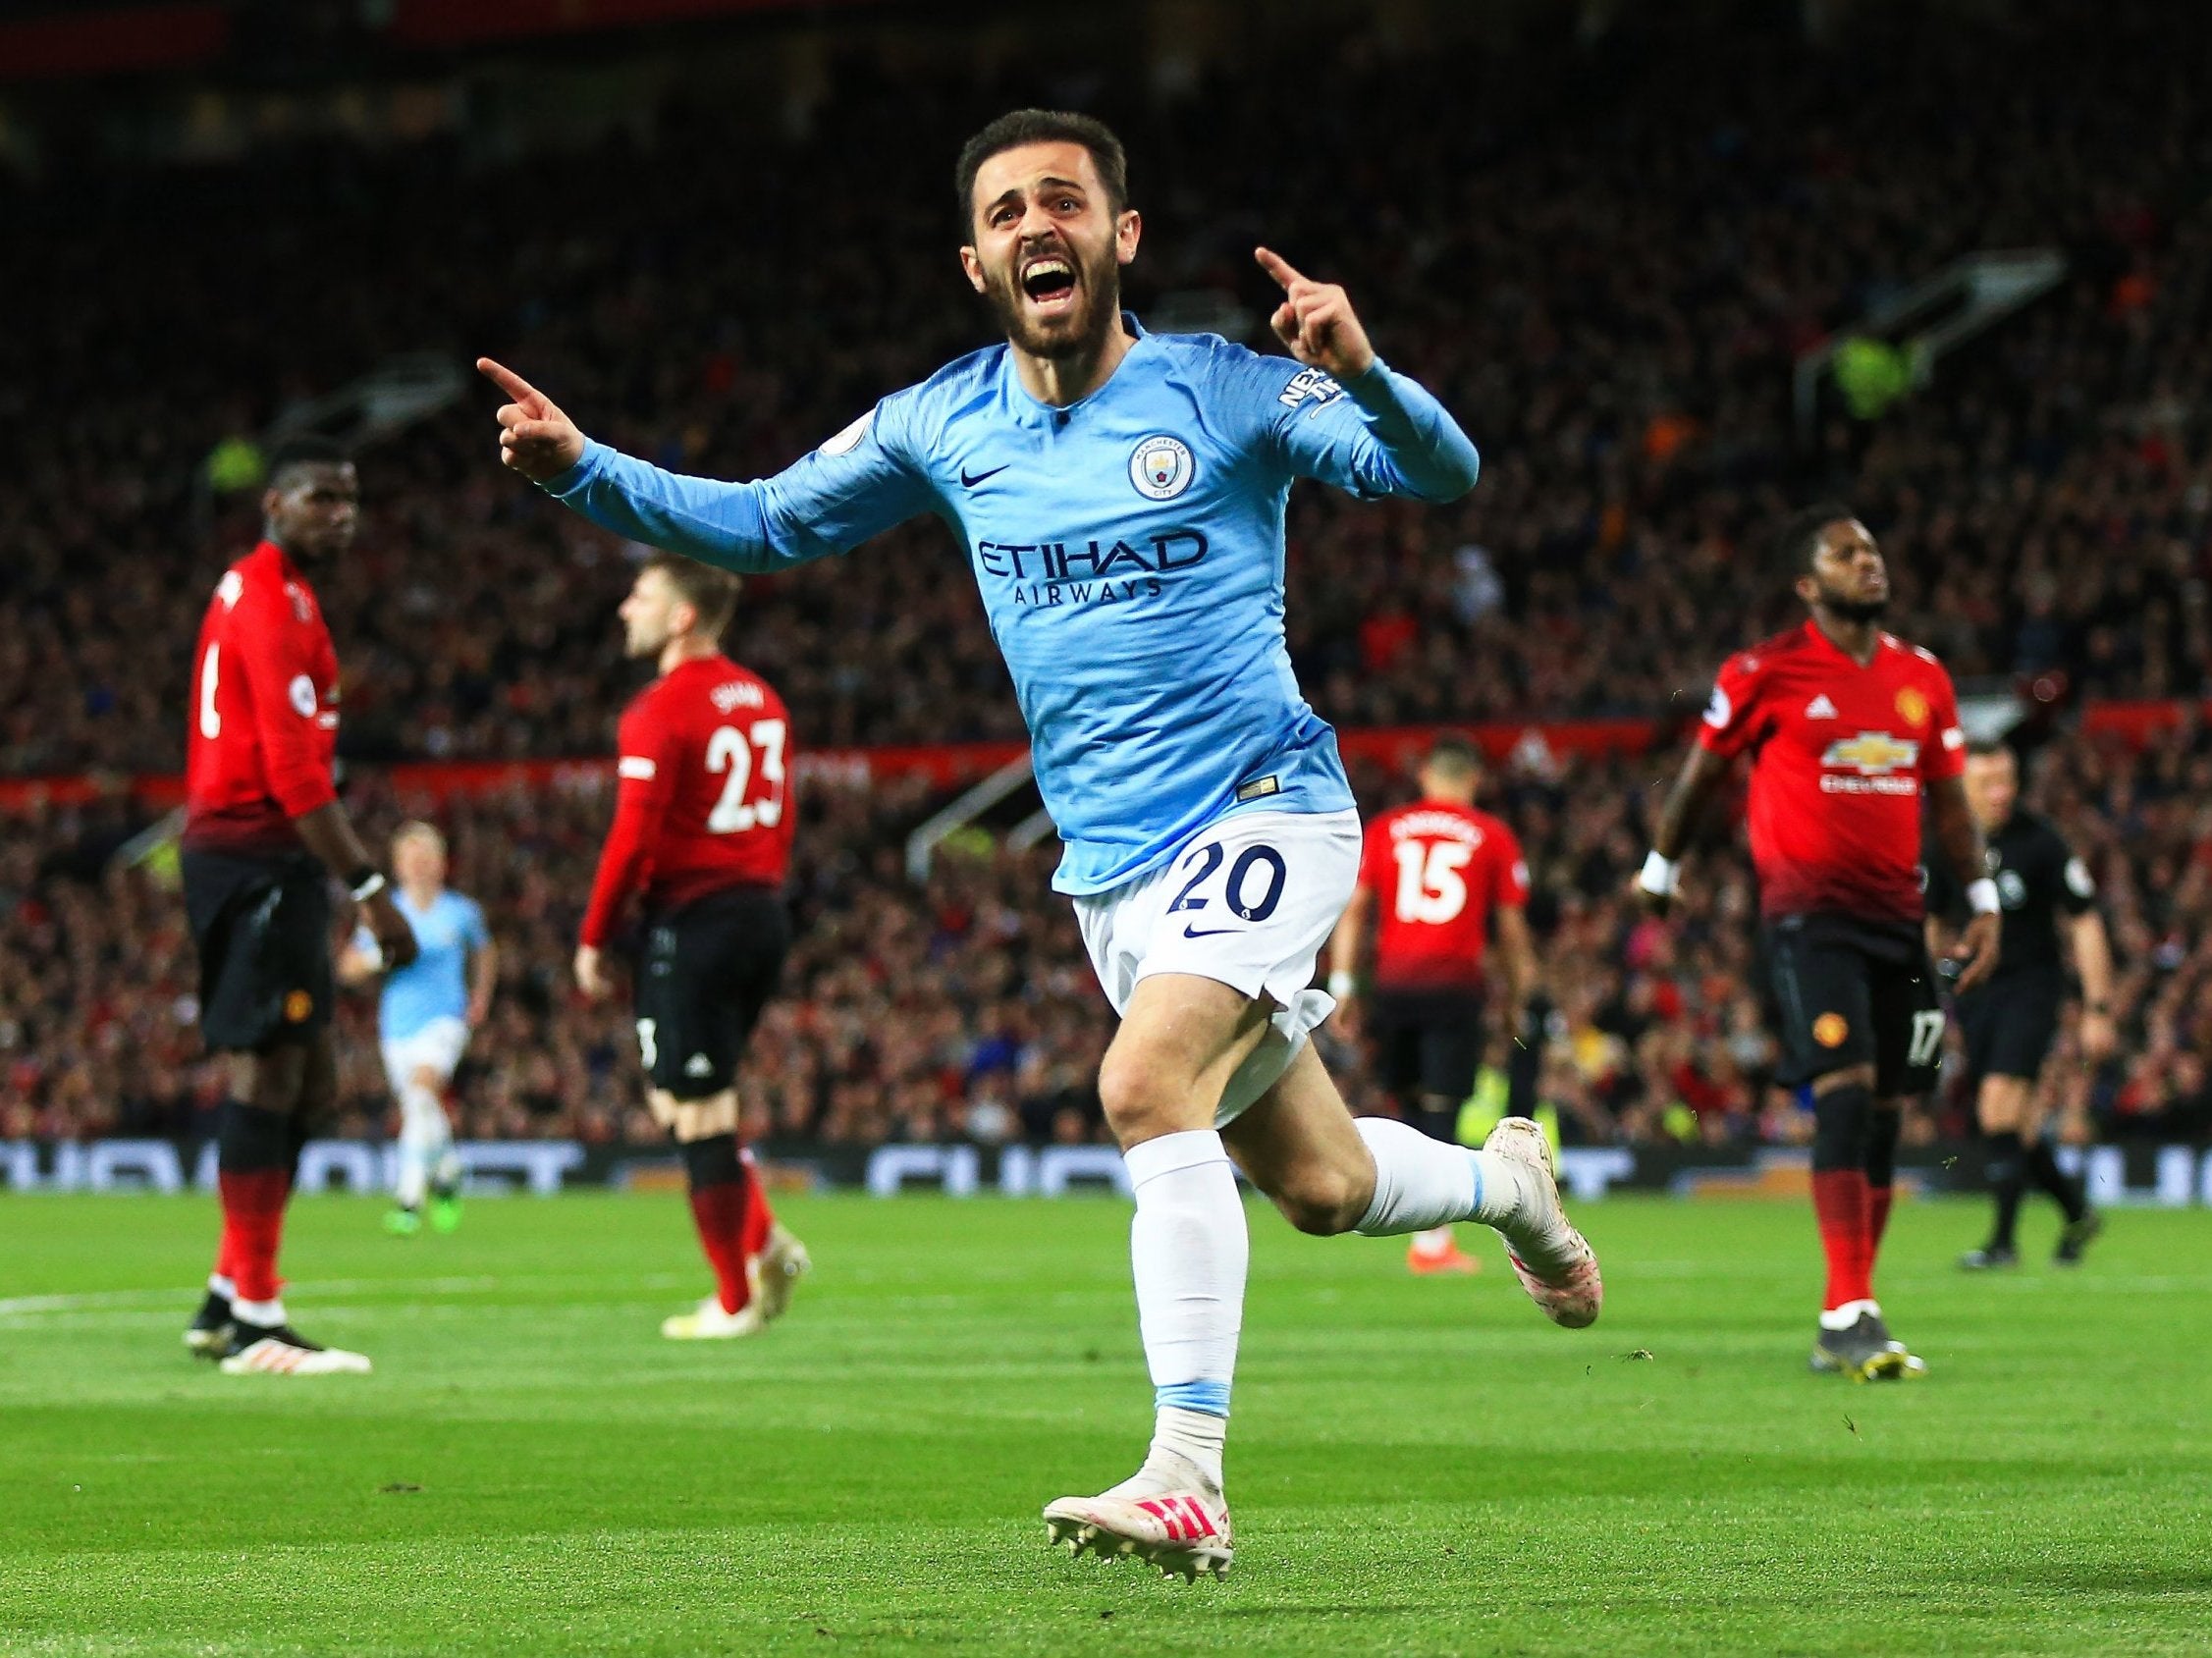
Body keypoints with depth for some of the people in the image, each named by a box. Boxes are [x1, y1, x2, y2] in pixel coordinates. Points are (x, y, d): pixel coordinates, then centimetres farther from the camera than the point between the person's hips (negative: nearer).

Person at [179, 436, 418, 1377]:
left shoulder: (250, 593, 20)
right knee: (268, 1071, -10)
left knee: (308, 1083, 14)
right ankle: (253, 1325, -11)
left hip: (240, 855, 10)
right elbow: (294, 769, -20)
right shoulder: (275, 602, -13)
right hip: (262, 855, -10)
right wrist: (370, 889, -20)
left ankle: (229, 1298, 17)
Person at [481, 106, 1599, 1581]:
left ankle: (1188, 1483, -30)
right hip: (1110, 860, 6)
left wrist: (1361, 374, -38)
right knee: (1319, 1186, 12)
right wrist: (584, 469, 0)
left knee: (1148, 1084, -29)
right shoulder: (945, 426, 5)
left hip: (1261, 810, -6)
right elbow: (761, 524, 14)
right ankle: (1506, 1180, 46)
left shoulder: (1226, 393, -9)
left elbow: (1439, 472, -17)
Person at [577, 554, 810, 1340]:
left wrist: (593, 938, -8)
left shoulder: (660, 710, -12)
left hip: (693, 918, -8)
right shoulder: (761, 700, 12)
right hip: (762, 912, 8)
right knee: (687, 1099, 19)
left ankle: (735, 1301, 4)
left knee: (696, 1113, 0)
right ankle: (767, 1243, 6)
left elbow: (633, 838, -16)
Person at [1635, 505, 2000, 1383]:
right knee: (1846, 1091, -19)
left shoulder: (1922, 677, 12)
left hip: (1896, 914, 6)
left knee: (1885, 1112, 5)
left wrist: (1983, 904, 10)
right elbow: (1700, 774, 8)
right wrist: (1659, 873, 15)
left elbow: (1949, 799, 17)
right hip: (1807, 909, -6)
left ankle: (1846, 1327, 11)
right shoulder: (1766, 674, -4)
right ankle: (1849, 1316, -22)